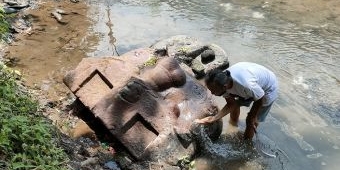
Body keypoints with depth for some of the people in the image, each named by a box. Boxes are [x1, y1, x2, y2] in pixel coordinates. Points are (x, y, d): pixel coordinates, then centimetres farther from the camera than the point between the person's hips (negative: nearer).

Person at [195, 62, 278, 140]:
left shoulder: (246, 84, -45)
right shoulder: (223, 81, -24)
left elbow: (260, 100, -24)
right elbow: (231, 104, -12)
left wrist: (251, 118, -10)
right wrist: (213, 118, -24)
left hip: (267, 88, -5)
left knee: (251, 121, 2)